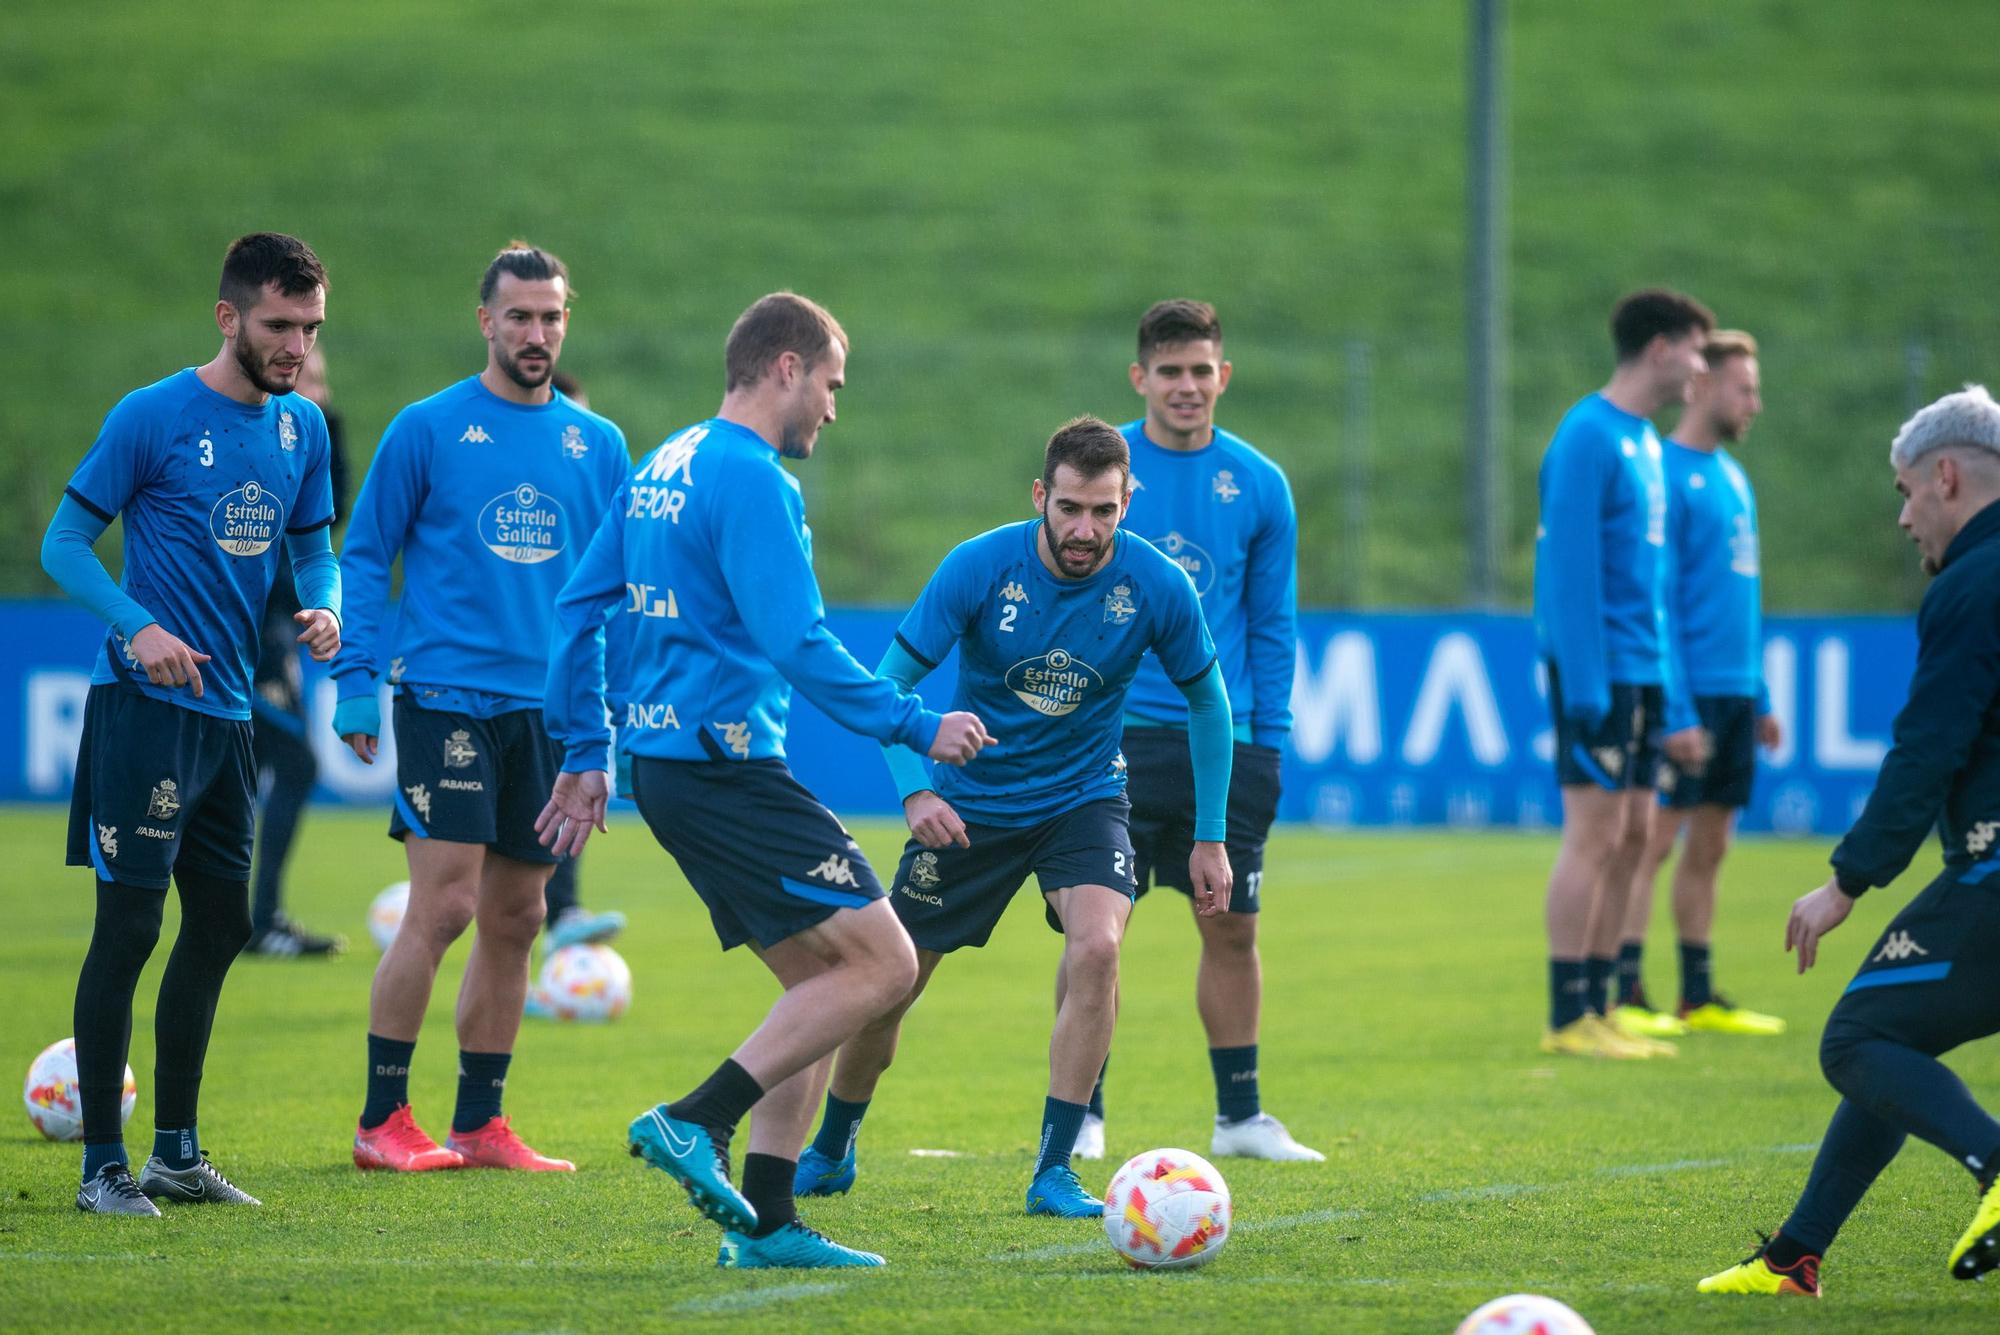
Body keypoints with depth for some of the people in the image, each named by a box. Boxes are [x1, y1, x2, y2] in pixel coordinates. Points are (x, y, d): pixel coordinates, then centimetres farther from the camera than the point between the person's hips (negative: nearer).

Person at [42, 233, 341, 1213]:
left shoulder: (303, 427, 9)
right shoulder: (153, 416, -10)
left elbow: (313, 545, 20)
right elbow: (64, 543, -7)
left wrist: (323, 608, -3)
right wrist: (140, 627, -22)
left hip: (227, 709, 7)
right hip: (143, 705, -7)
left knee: (220, 924, 11)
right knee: (129, 926, -7)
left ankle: (177, 1151, 22)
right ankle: (102, 1164, -2)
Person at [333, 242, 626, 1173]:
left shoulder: (597, 445, 11)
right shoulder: (427, 430, 0)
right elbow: (363, 557, 2)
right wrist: (356, 681, -5)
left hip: (552, 711, 4)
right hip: (446, 700, -4)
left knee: (514, 921, 7)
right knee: (442, 908, -11)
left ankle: (479, 1124, 14)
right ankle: (381, 1121, -3)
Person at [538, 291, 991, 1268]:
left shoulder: (659, 469, 16)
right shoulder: (751, 479, -13)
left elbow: (578, 610, 20)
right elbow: (797, 642, -20)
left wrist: (585, 752, 23)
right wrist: (916, 727, -12)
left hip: (663, 762, 10)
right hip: (725, 766, -10)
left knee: (819, 981, 12)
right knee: (882, 963, -9)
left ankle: (764, 1222, 7)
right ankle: (695, 1122, -14)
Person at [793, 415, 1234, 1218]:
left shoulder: (1158, 587, -16)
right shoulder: (979, 569, -20)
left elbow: (1207, 702, 1)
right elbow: (890, 684, -13)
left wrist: (1210, 838, 1)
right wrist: (914, 790, -29)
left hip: (1083, 798, 0)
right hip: (969, 804, 0)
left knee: (1096, 946, -27)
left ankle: (1053, 1173, -17)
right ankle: (830, 1153, 33)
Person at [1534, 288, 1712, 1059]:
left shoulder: (1645, 442, 16)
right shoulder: (1590, 438, -13)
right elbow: (1573, 569, -17)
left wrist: (1671, 703, 19)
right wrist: (1585, 688, -21)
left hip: (1641, 674, 9)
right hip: (1599, 672, -9)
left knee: (1632, 837, 9)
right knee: (1596, 835, -8)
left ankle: (1595, 1009, 14)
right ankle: (1569, 1018, -4)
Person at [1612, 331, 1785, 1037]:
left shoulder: (1733, 476, 17)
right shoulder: (1668, 474, -10)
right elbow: (1654, 600, -15)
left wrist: (1761, 699, 20)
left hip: (1735, 694, 8)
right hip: (1687, 691, -8)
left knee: (1709, 846, 10)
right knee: (1655, 839, -8)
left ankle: (1699, 998, 15)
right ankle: (1625, 996, -7)